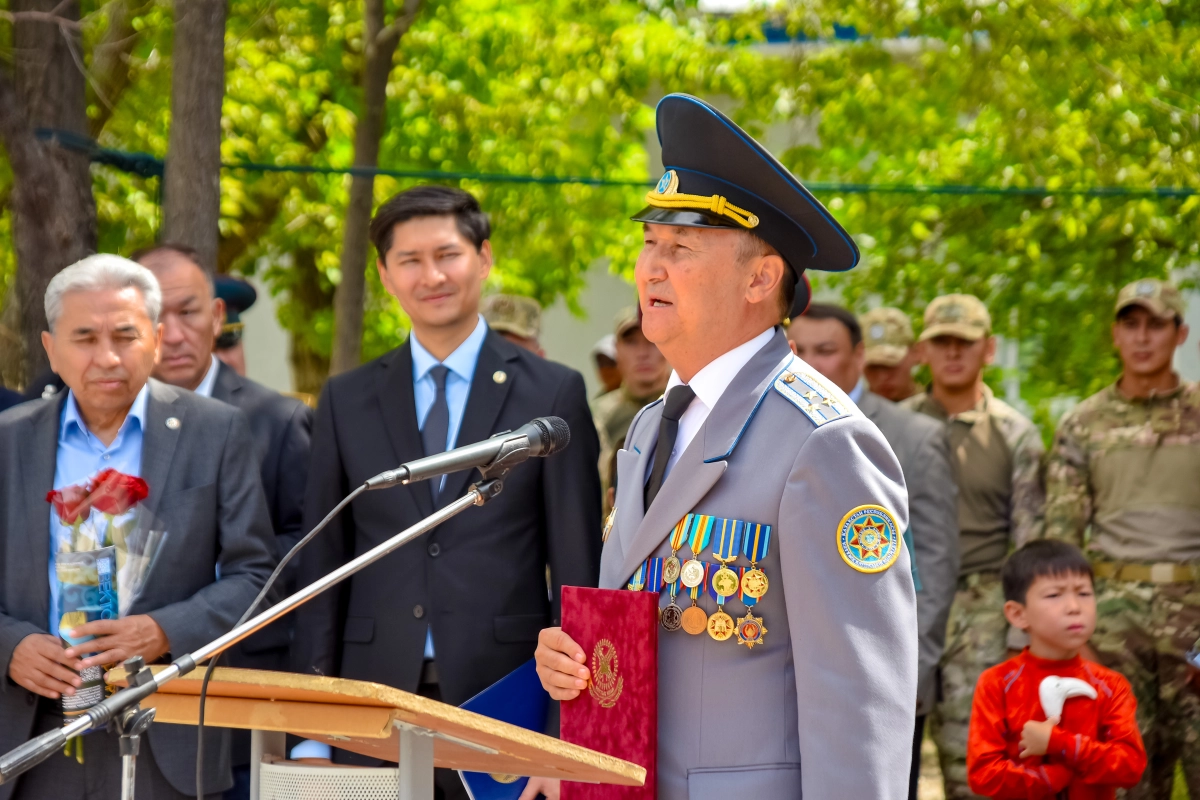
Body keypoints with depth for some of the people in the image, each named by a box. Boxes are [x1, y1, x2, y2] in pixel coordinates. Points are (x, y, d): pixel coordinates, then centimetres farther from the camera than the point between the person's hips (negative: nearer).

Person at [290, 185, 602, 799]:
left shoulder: (552, 394, 2)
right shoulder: (346, 401, 9)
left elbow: (577, 571, 1)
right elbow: (321, 567, 9)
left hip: (502, 699, -2)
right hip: (376, 697, 2)